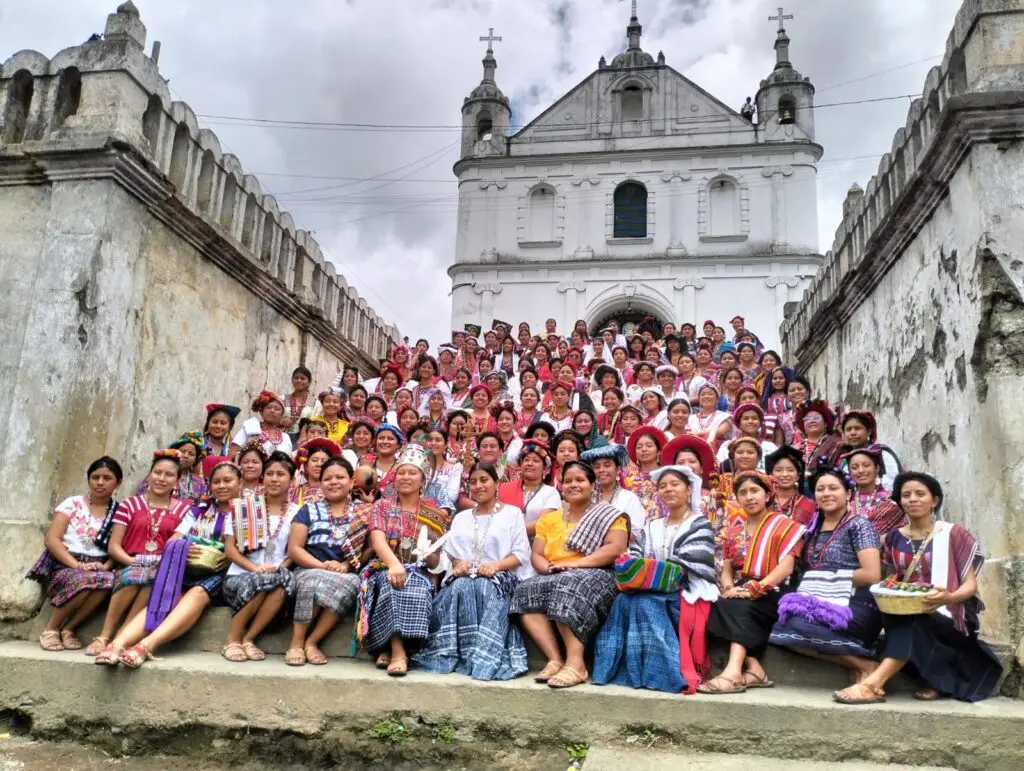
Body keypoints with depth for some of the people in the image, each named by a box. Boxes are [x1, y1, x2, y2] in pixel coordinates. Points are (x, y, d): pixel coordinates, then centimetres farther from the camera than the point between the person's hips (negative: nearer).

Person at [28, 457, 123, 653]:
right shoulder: (72, 503, 3)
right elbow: (51, 539, -6)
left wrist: (106, 566, -18)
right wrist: (77, 565, -19)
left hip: (99, 568, 2)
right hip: (63, 565, -2)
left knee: (108, 580, -35)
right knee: (84, 580, -37)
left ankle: (68, 629, -13)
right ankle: (51, 628, -9)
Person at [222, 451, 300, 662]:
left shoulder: (297, 513, 9)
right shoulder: (243, 507, 7)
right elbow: (229, 548, 0)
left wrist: (279, 568, -15)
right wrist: (255, 567, -16)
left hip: (277, 577, 1)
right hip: (240, 576, -1)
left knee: (285, 579, -36)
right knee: (263, 581, -37)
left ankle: (248, 639, -19)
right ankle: (233, 639, -15)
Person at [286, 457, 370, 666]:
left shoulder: (364, 513, 11)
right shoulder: (309, 510, 11)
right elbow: (294, 549, 3)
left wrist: (346, 566, -14)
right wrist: (323, 566, -12)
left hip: (348, 576, 0)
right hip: (310, 571, 0)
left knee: (346, 586, -35)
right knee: (315, 580, -36)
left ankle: (311, 641, -22)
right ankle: (297, 642, -22)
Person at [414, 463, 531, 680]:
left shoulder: (512, 513, 12)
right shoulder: (461, 517, 26)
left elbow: (522, 554, 2)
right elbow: (451, 552, 16)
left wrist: (496, 565, -16)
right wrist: (458, 563, -8)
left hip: (499, 577, -3)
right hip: (464, 576, 3)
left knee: (484, 589, -37)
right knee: (459, 589, -33)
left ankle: (485, 658, -35)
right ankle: (451, 654, -32)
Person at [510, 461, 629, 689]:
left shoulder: (609, 515, 7)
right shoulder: (549, 519, 22)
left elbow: (616, 549, -9)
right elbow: (536, 555, 14)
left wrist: (575, 563, -18)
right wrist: (549, 568, -11)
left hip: (595, 576, -5)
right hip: (553, 579, 5)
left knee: (567, 588, -36)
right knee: (527, 591, -26)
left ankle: (575, 663, -36)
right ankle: (555, 659, -28)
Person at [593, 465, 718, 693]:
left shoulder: (699, 525, 4)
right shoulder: (651, 528, 20)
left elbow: (685, 566, -10)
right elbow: (634, 557, 6)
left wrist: (652, 572, -18)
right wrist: (630, 567, -17)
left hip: (685, 593, -4)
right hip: (649, 590, 4)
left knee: (645, 604, -33)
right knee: (624, 600, -28)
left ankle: (669, 671, -25)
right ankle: (631, 669, -26)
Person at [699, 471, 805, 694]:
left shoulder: (784, 525, 2)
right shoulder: (733, 529, 18)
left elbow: (786, 567, -12)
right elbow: (726, 569, 13)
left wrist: (754, 589, -24)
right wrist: (729, 587, -11)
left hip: (771, 595, -4)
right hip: (741, 592, 5)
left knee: (739, 607, -32)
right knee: (722, 604, -27)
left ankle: (734, 672, -45)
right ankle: (753, 669, -31)